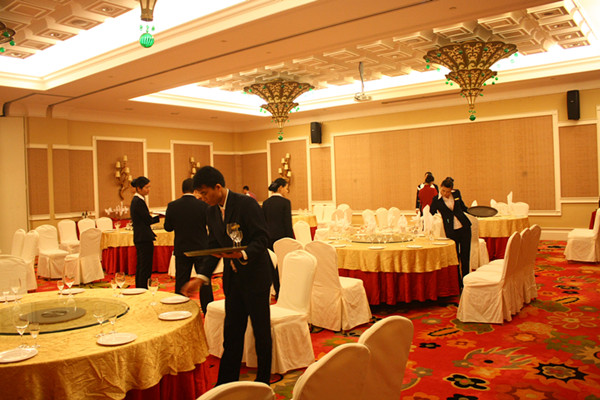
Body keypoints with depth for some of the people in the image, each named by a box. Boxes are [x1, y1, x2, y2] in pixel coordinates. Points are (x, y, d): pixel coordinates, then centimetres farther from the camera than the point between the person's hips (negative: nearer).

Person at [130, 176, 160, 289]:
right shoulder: (139, 201, -16)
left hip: (139, 238, 10)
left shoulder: (136, 200, 14)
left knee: (140, 267, 15)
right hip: (144, 238, -10)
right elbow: (149, 220, -15)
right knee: (145, 268, -5)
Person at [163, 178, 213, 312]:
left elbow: (168, 227, 0)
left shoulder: (172, 206, -8)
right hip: (201, 248, -1)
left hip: (181, 250, 1)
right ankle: (207, 310, 17)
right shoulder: (203, 205, -13)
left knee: (181, 281, 13)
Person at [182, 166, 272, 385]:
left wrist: (243, 254, -35)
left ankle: (263, 383, 22)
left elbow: (262, 238, -18)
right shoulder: (211, 211, 6)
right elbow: (213, 248, 10)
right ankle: (226, 383, 24)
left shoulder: (246, 204, -16)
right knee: (231, 332, 12)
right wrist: (201, 277, 2)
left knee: (261, 331, 7)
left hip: (255, 275, -6)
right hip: (233, 278, 6)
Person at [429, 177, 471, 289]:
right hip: (451, 231, -2)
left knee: (465, 256, 6)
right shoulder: (436, 200, -5)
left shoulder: (456, 194, 3)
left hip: (464, 227, 3)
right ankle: (457, 284, 14)